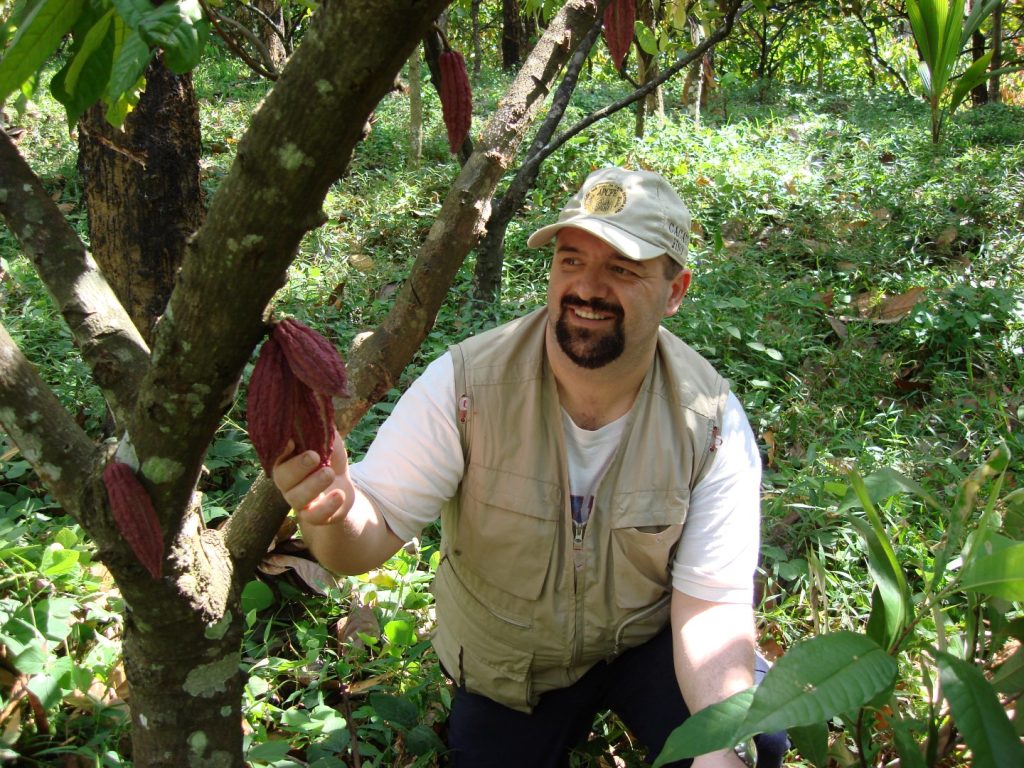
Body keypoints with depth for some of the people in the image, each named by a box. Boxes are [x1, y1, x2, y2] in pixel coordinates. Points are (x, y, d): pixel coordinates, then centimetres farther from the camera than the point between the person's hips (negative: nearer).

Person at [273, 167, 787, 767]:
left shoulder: (712, 424, -21)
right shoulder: (465, 384, -23)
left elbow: (711, 604, -20)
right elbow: (375, 530, -24)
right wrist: (335, 511, -49)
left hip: (645, 642, 0)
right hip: (504, 664, 1)